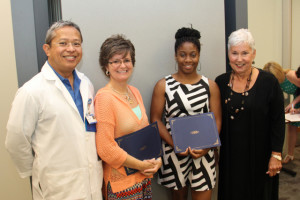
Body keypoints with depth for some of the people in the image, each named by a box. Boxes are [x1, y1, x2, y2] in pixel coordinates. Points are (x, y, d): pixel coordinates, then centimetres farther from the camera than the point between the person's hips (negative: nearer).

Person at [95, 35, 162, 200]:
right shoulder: (104, 97, -17)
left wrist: (156, 159, -1)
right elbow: (106, 149, -19)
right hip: (121, 181, -6)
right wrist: (141, 165, -12)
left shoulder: (135, 92, 6)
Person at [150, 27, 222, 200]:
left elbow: (217, 120, 2)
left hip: (203, 152, 1)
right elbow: (156, 120, -3)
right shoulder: (163, 86, 0)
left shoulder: (210, 85, 4)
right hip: (174, 152, 0)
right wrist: (174, 144, -16)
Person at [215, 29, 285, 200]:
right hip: (230, 155, 3)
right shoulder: (221, 82, -1)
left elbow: (278, 121, -8)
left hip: (260, 155, -2)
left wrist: (276, 155, -9)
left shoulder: (268, 82, -10)